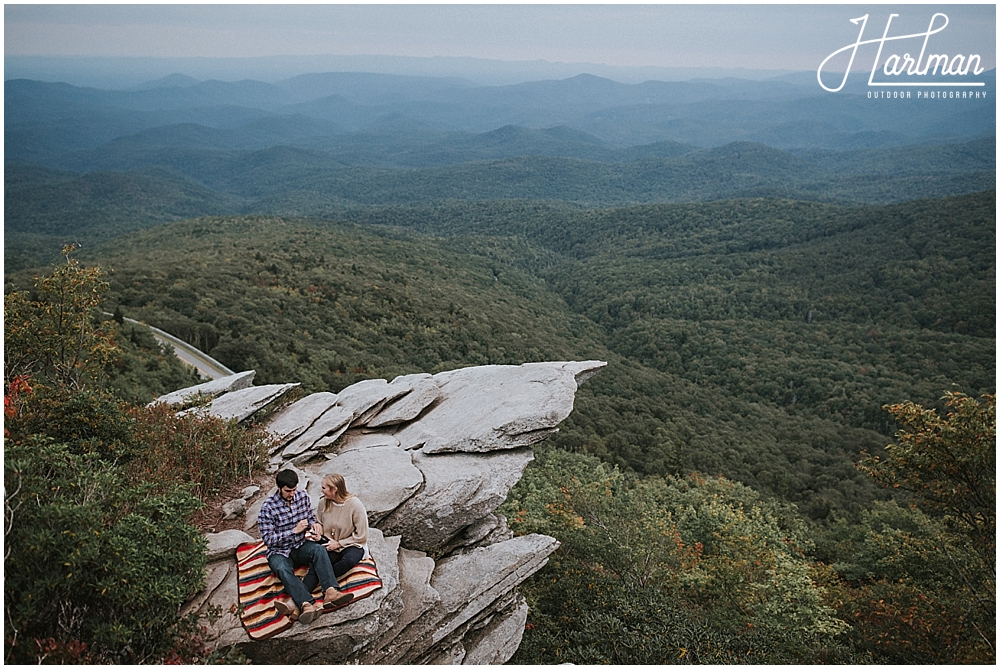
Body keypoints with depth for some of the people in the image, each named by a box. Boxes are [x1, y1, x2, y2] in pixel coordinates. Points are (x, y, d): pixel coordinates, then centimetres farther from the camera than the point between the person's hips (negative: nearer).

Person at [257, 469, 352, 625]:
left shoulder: (302, 496, 0)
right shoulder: (269, 507, -14)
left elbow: (311, 517, 15)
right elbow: (268, 539, -15)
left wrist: (314, 523, -10)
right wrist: (295, 530, -21)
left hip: (300, 547, 4)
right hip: (279, 552, -4)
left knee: (318, 550, -30)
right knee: (283, 569, -37)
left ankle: (330, 591, -47)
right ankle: (307, 605, -58)